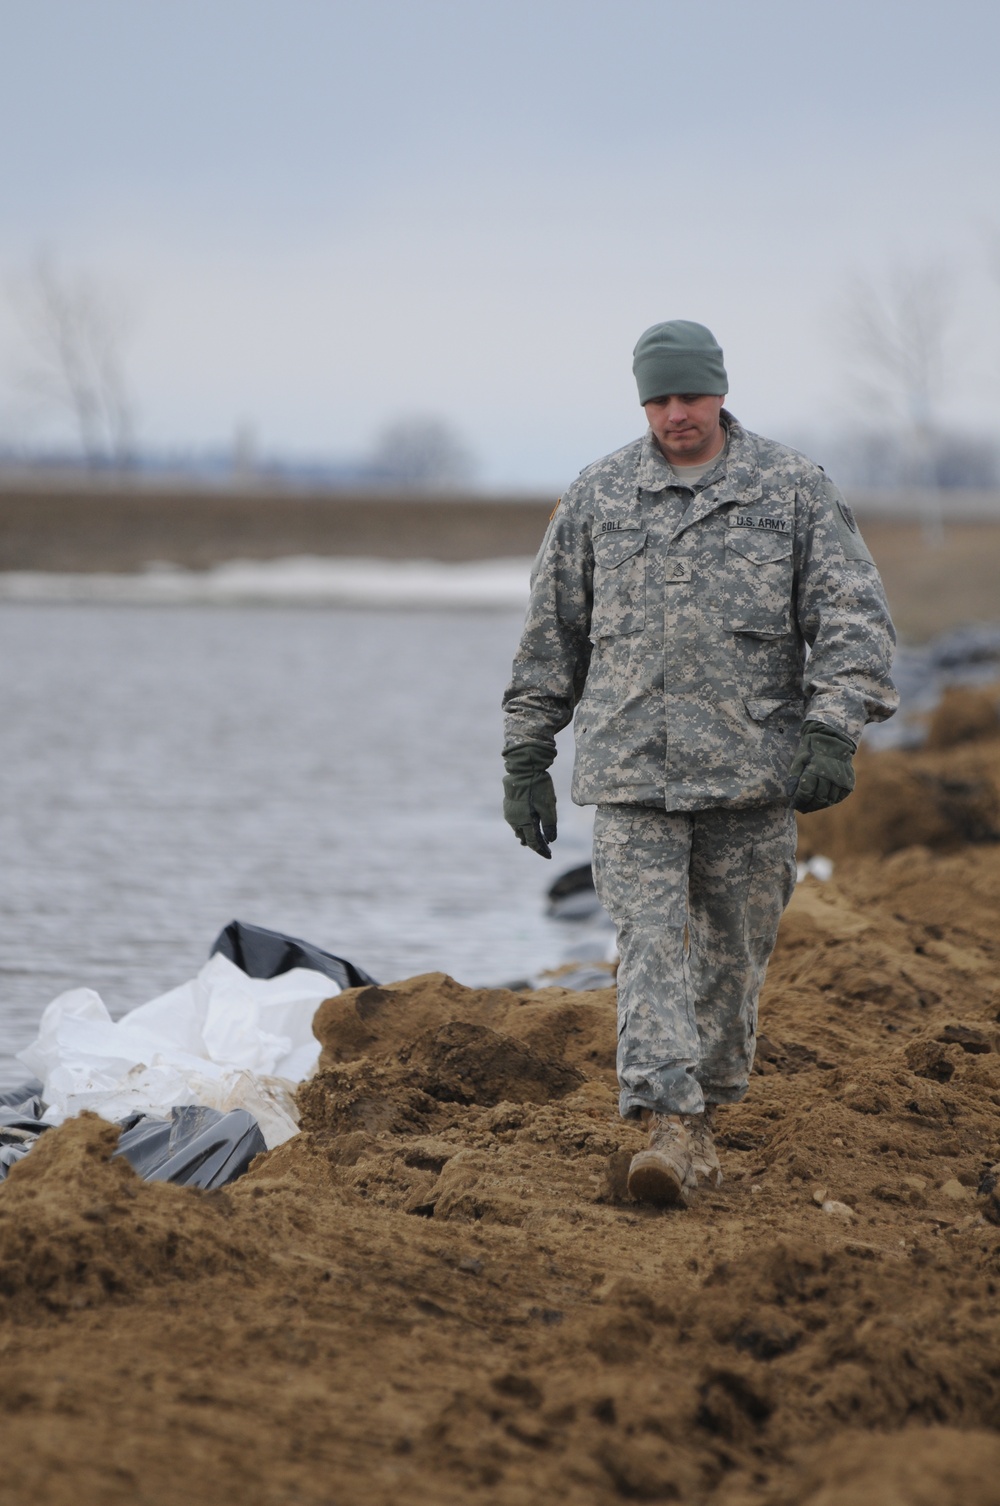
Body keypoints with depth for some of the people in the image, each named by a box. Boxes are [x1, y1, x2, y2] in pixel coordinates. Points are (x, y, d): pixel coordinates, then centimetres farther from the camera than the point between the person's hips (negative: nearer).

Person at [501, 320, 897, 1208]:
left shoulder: (794, 490, 3)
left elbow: (854, 616, -3)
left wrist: (833, 733, -17)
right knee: (649, 941, -13)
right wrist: (526, 756, 11)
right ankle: (668, 1127, -21)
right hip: (632, 766, 0)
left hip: (753, 768, 0)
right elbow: (551, 633, 13)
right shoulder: (597, 498, 7)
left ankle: (706, 1109, 25)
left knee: (733, 951, 7)